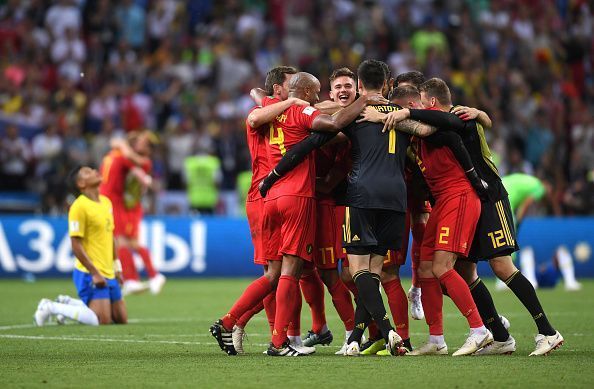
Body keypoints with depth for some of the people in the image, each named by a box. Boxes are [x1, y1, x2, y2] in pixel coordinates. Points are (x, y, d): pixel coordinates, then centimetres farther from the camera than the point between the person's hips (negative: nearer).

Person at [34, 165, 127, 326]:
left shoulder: (106, 202, 12)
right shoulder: (79, 206, -14)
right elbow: (76, 245, -17)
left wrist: (117, 266, 17)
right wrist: (94, 273, -19)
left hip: (109, 273, 9)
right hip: (89, 273, -9)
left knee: (121, 319, 11)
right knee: (102, 320, -16)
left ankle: (68, 303, 22)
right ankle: (50, 307, -1)